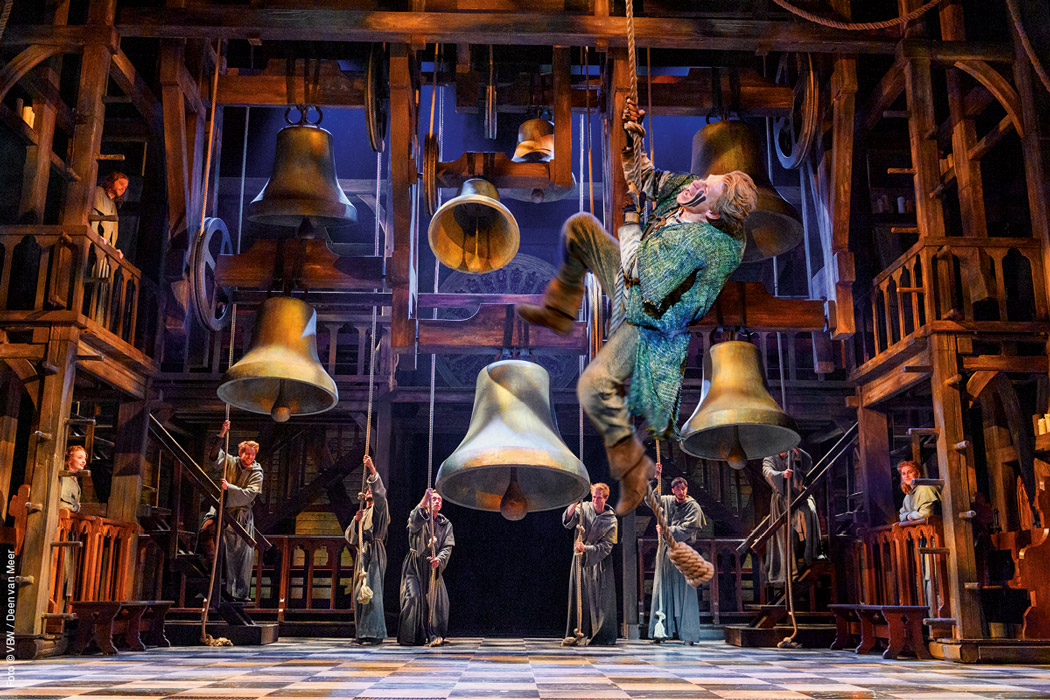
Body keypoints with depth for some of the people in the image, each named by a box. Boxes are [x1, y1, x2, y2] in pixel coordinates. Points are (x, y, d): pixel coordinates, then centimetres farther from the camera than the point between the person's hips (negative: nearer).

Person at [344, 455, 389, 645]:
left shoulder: (379, 509, 8)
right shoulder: (362, 513, 26)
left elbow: (380, 492, -14)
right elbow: (349, 536, 17)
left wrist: (373, 471, -23)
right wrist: (356, 520, 0)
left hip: (374, 553, -7)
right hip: (362, 554, 7)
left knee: (372, 591, -15)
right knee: (359, 592, 3)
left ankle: (374, 632, -18)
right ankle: (362, 632, 6)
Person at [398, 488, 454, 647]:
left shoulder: (446, 524, 10)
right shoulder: (420, 517, -1)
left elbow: (448, 546, 1)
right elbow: (414, 521, -27)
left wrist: (439, 559, -20)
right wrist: (424, 500, -41)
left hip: (433, 566, 4)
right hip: (415, 564, -4)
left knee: (437, 599, -4)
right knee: (413, 596, -15)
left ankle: (433, 635, 7)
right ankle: (410, 637, -8)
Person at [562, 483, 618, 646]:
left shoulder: (611, 520, -3)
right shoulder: (584, 508, 1)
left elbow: (606, 546, -7)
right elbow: (568, 521, -16)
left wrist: (586, 549, -21)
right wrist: (574, 504, -32)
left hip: (599, 561, -2)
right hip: (580, 559, 2)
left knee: (599, 599, -3)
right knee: (579, 597, 2)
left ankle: (601, 636, 3)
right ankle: (577, 634, 6)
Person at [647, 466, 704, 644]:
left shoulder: (693, 507, -2)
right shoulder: (667, 501, 10)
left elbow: (686, 530, -10)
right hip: (665, 552, 4)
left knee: (684, 592, -5)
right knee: (662, 590, 2)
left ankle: (688, 634, -1)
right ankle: (660, 631, 4)